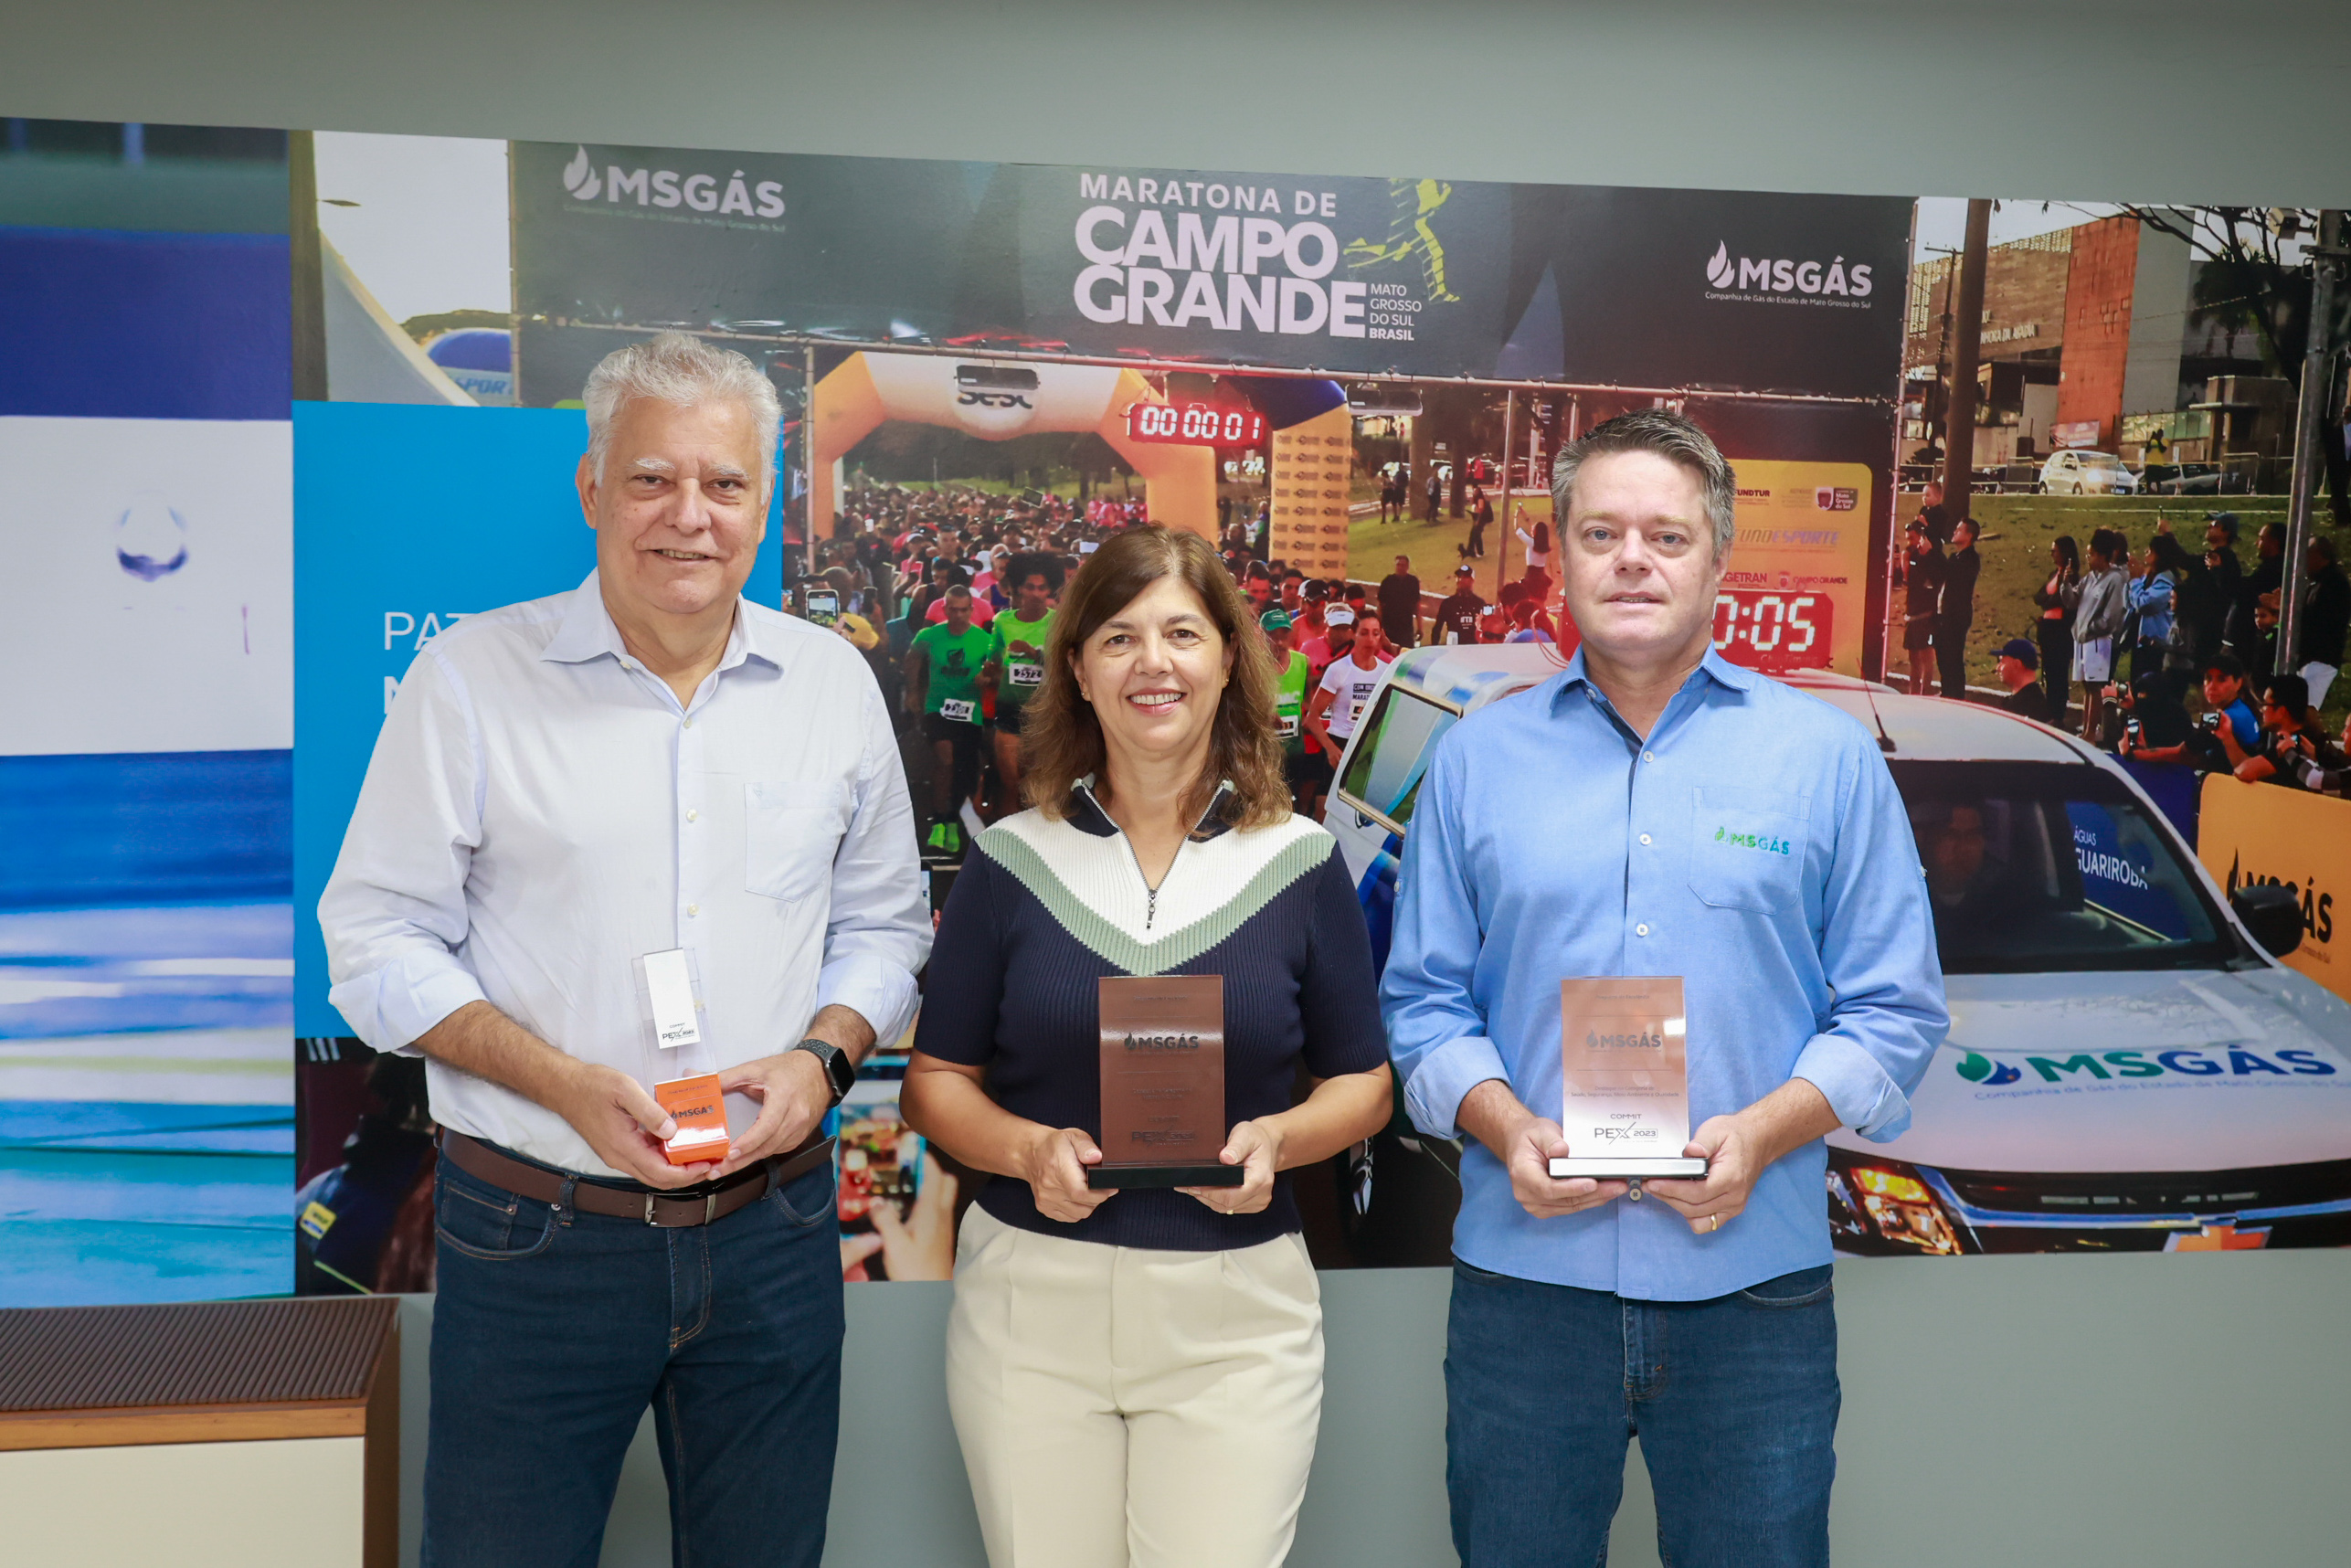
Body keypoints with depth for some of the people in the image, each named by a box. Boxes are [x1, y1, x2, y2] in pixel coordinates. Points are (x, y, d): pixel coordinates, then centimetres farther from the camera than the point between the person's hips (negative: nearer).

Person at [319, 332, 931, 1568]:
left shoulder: (834, 682, 5)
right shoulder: (472, 677, -5)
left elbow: (882, 923, 11)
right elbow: (378, 941, -4)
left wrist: (824, 1057, -8)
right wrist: (565, 1083, -17)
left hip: (771, 1226, 3)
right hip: (534, 1234, -3)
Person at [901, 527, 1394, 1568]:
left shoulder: (1299, 863, 2)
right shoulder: (1013, 860, 2)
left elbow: (1361, 1082, 7)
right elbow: (936, 1080, 5)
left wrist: (1277, 1138, -13)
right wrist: (1027, 1149, -15)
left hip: (1234, 1314, 0)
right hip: (1032, 1296, 1)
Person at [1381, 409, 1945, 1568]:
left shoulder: (1826, 754, 3)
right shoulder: (1477, 758, 6)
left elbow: (1894, 1013, 2)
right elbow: (1424, 1001, 6)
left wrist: (1762, 1132, -13)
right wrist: (1504, 1126, -12)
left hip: (1755, 1283, 0)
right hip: (1524, 1271, 1)